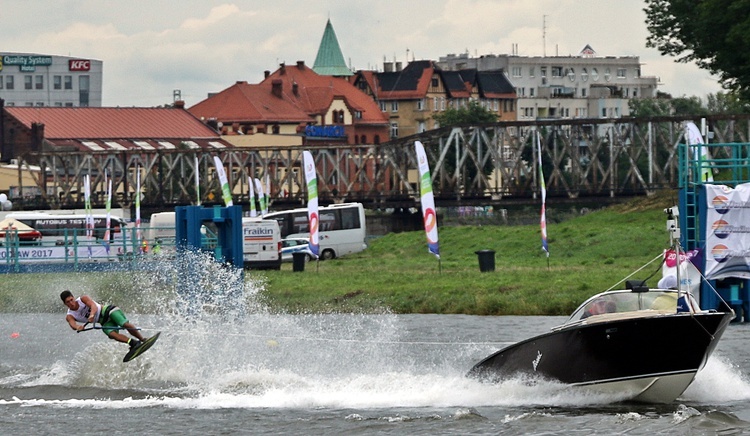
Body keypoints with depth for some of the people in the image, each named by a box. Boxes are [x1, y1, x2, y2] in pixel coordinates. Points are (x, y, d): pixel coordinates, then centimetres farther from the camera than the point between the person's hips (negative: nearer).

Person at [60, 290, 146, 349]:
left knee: (125, 324, -24)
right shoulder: (70, 316, -2)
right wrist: (78, 327, -48)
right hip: (104, 322, 3)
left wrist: (92, 315, -49)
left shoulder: (83, 299, -9)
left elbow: (93, 306, -26)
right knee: (111, 334, -25)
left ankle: (143, 339, -14)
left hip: (107, 310, -3)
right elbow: (73, 325, -22)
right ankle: (134, 343, -29)